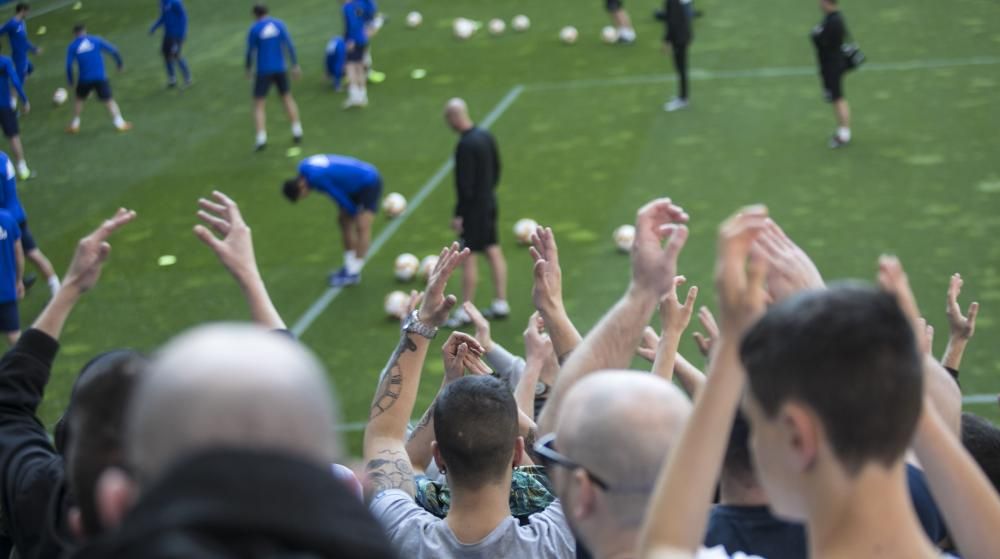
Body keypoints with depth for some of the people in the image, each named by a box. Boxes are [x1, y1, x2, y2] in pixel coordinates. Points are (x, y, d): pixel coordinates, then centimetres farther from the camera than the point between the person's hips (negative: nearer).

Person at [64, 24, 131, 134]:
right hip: (100, 77, 0)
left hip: (85, 79, 1)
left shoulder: (72, 47, 2)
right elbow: (113, 50, 3)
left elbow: (69, 65, -4)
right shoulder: (96, 40, 4)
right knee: (108, 100, 6)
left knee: (79, 99, 23)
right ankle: (120, 123, -1)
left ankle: (74, 125, 25)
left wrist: (70, 81, 8)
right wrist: (119, 63, 16)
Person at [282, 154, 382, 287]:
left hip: (369, 184, -10)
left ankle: (354, 274, -11)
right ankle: (350, 267, 17)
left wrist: (353, 212, -5)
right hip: (356, 186, 10)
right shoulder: (304, 167, -4)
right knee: (345, 222, 10)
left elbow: (339, 196, -20)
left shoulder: (316, 177, -32)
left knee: (362, 226, -15)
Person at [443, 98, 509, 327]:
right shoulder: (486, 136, 5)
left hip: (473, 206, -9)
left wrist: (459, 214, -17)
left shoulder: (465, 145, -22)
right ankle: (501, 303, 20)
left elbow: (465, 184, -22)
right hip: (489, 202, 9)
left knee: (468, 257, -1)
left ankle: (465, 311, 6)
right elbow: (497, 168, 15)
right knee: (494, 252, 13)